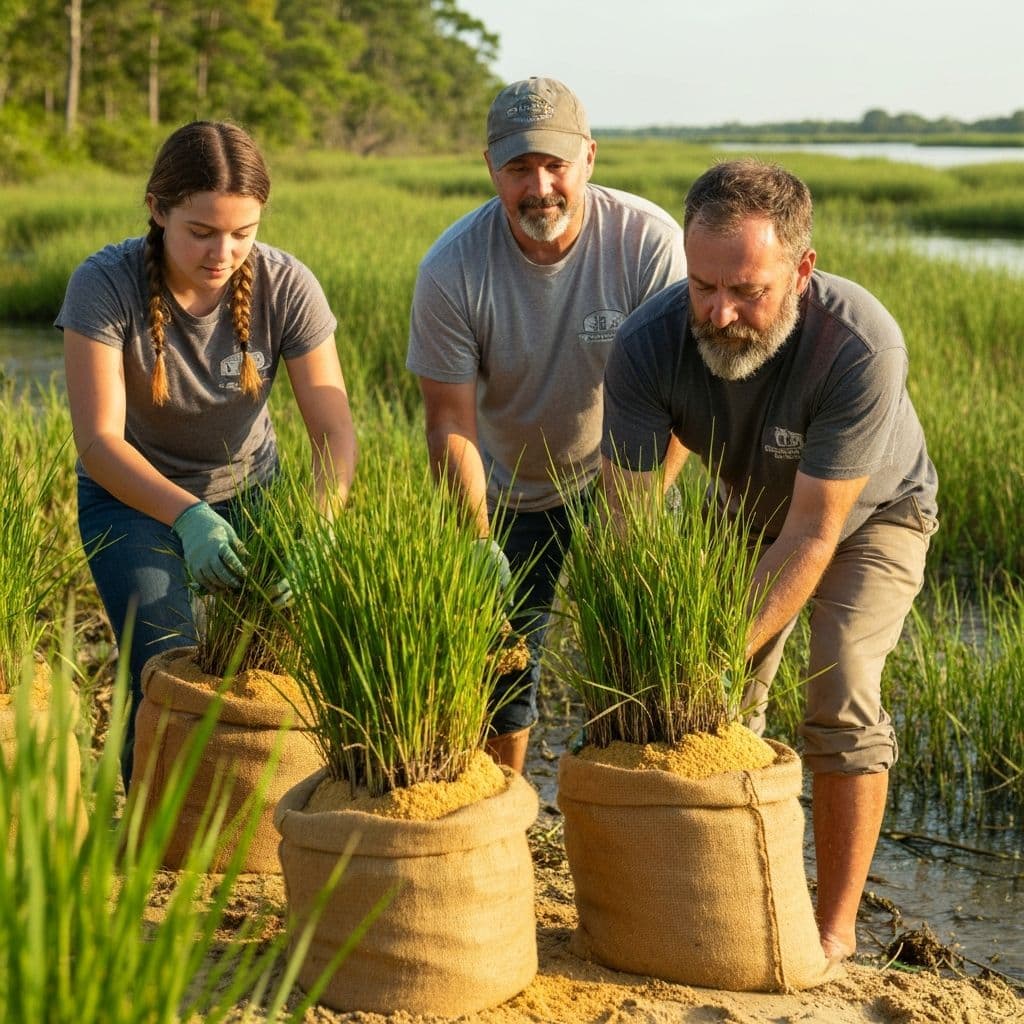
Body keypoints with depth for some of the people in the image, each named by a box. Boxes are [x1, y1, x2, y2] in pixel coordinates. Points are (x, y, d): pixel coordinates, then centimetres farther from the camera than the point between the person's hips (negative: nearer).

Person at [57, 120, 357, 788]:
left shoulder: (287, 288, -19)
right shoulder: (105, 286, -24)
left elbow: (334, 433, -21)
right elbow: (99, 442, -26)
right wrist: (187, 517, -43)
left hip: (247, 488, 2)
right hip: (134, 494, -2)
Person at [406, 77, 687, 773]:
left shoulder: (651, 243, -24)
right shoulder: (451, 270, -21)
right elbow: (451, 422, -16)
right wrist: (477, 540, -28)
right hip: (510, 491, 1)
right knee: (502, 668, 6)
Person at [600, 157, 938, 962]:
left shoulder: (861, 346, -41)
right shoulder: (648, 347, -31)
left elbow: (812, 535, -37)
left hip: (872, 513, -3)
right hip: (751, 513, 3)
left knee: (842, 695, -19)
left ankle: (836, 927, -7)